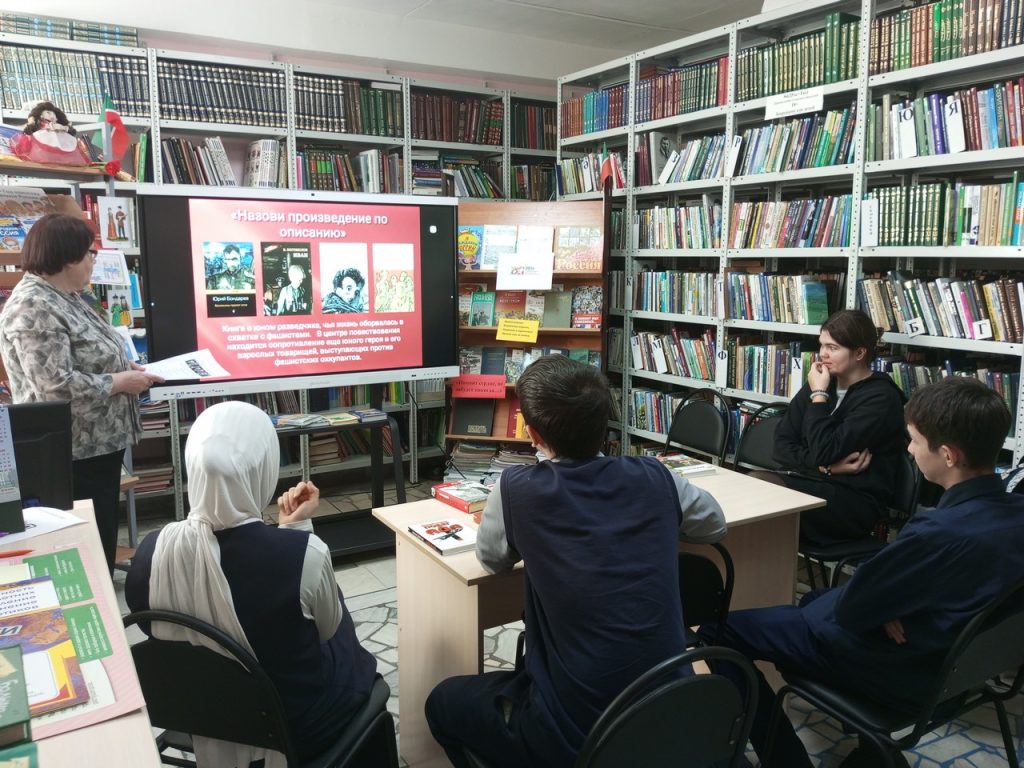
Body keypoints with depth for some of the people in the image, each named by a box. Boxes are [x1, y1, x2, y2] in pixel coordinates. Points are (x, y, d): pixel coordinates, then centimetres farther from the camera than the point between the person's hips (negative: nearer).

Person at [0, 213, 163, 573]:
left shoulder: (65, 297, 11)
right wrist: (120, 382, -17)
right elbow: (58, 385, -26)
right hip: (74, 453, -10)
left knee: (103, 537, 18)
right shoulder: (33, 308, -19)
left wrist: (121, 366, 6)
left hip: (98, 443, 10)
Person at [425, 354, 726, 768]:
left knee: (442, 702, 22)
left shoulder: (517, 489, -16)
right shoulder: (655, 477, -6)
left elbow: (491, 559, 4)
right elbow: (715, 524, 15)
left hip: (579, 734, -5)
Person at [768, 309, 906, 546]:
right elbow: (782, 445, 4)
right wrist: (827, 467, -11)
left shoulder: (881, 397, -9)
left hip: (856, 503, -6)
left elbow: (823, 452, -19)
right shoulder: (821, 383, 10)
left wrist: (819, 395, -10)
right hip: (810, 483, 6)